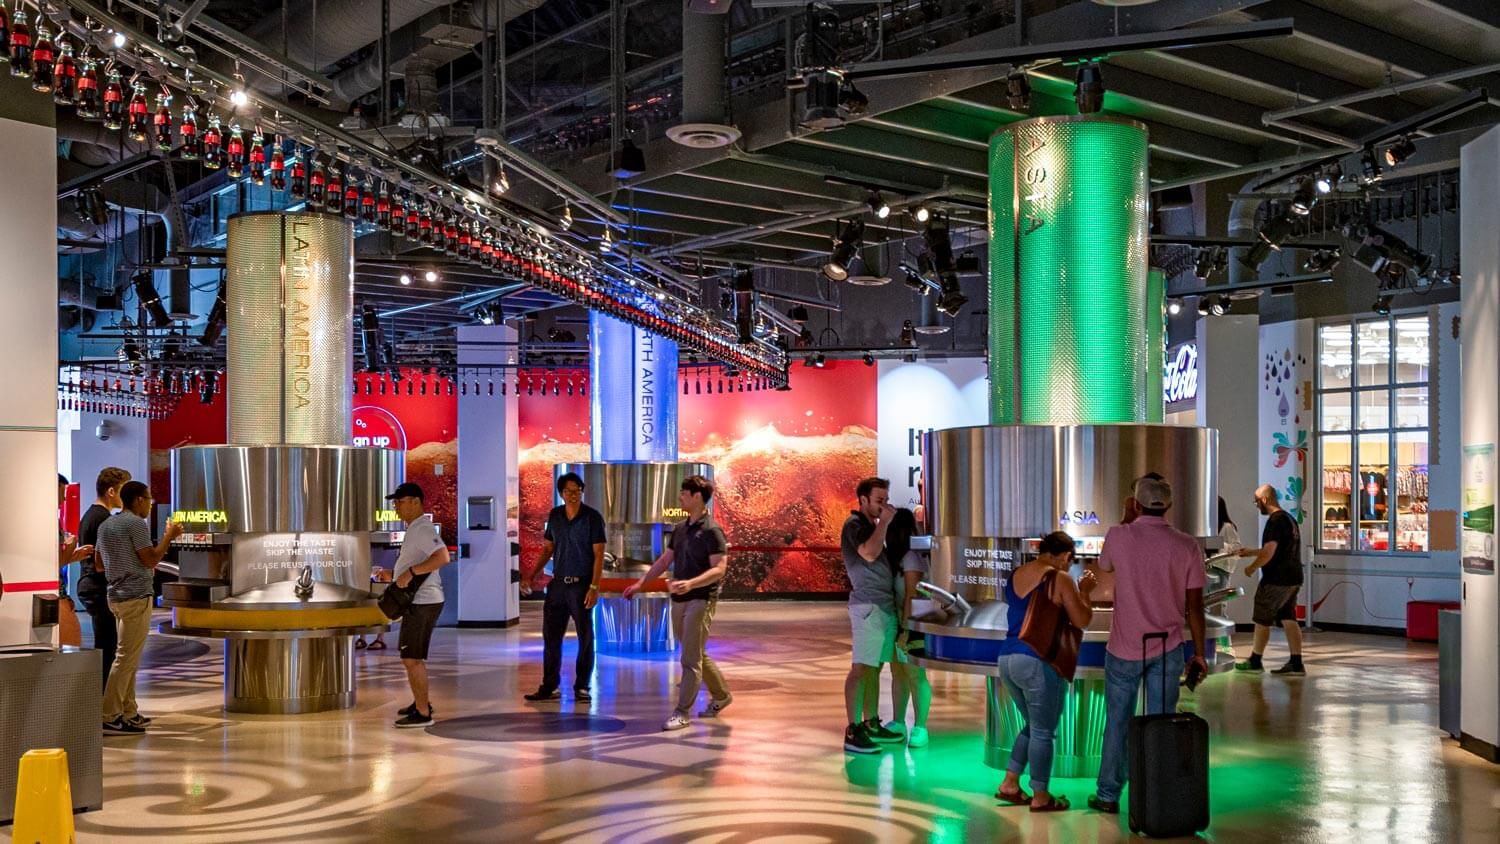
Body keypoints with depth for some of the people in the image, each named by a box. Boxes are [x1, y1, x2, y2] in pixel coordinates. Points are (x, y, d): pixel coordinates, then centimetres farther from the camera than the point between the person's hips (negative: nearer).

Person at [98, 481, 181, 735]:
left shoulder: (105, 525, 15)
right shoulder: (136, 524, -11)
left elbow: (99, 563, 21)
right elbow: (151, 560, -14)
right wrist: (169, 536, -3)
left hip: (116, 596, 9)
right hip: (136, 596, -9)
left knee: (129, 657, 13)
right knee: (126, 657, -8)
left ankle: (128, 713, 14)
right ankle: (109, 717, -10)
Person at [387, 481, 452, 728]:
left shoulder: (423, 528, -17)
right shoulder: (414, 529, 16)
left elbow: (442, 557, -31)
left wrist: (410, 572, -30)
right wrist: (393, 575, 20)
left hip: (423, 602, -11)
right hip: (417, 601, 11)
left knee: (411, 658, -9)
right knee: (411, 656, 22)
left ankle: (423, 713, -4)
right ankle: (422, 702, 35)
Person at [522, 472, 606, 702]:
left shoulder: (592, 517, -8)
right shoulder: (555, 515, 7)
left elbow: (599, 554, -10)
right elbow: (548, 548, 15)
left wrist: (594, 587, -18)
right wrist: (532, 576, 7)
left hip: (581, 585, -5)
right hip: (558, 583, 5)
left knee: (585, 637, 2)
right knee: (551, 636, 6)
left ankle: (582, 687, 10)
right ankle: (549, 687, 12)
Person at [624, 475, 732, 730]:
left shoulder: (711, 530, -14)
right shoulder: (680, 529, 11)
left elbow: (719, 568, -20)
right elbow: (665, 559, 18)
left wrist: (690, 584, -33)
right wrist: (640, 583, 11)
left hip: (700, 600, -8)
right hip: (679, 601, 8)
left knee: (691, 658, -6)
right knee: (697, 654, 17)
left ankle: (682, 712, -3)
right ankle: (721, 695, 33)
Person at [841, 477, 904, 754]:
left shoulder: (871, 525, 21)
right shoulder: (854, 524, -6)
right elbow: (869, 554, -22)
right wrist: (884, 522, -14)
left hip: (884, 605, 9)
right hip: (868, 605, -9)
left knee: (874, 667, 11)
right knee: (861, 667, -13)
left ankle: (871, 724, 17)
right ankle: (853, 731, -15)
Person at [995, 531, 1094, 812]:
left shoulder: (1015, 575, 12)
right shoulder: (1060, 579, -9)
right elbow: (1081, 620, -7)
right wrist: (1084, 592, 8)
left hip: (1007, 658, 7)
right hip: (1038, 662, -7)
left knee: (1033, 725, 22)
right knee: (1043, 731, 4)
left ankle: (1010, 784, 21)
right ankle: (1040, 797, 10)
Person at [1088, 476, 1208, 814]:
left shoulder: (1119, 536, -9)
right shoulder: (1187, 546, -7)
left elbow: (1105, 565, 15)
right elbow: (1194, 605, -4)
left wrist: (1127, 520, 19)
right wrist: (1199, 652, 6)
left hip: (1124, 649, 0)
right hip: (1168, 650, 0)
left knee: (1118, 722, 11)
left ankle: (1108, 796, 18)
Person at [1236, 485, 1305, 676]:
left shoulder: (1275, 521, -16)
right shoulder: (1290, 519, 16)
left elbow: (1269, 551, -22)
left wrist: (1252, 567, -8)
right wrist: (1250, 552, 29)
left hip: (1277, 580, -9)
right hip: (1293, 578, 9)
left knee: (1262, 620, 2)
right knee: (1288, 619, 8)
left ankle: (1255, 661, 11)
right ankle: (1296, 663, 3)